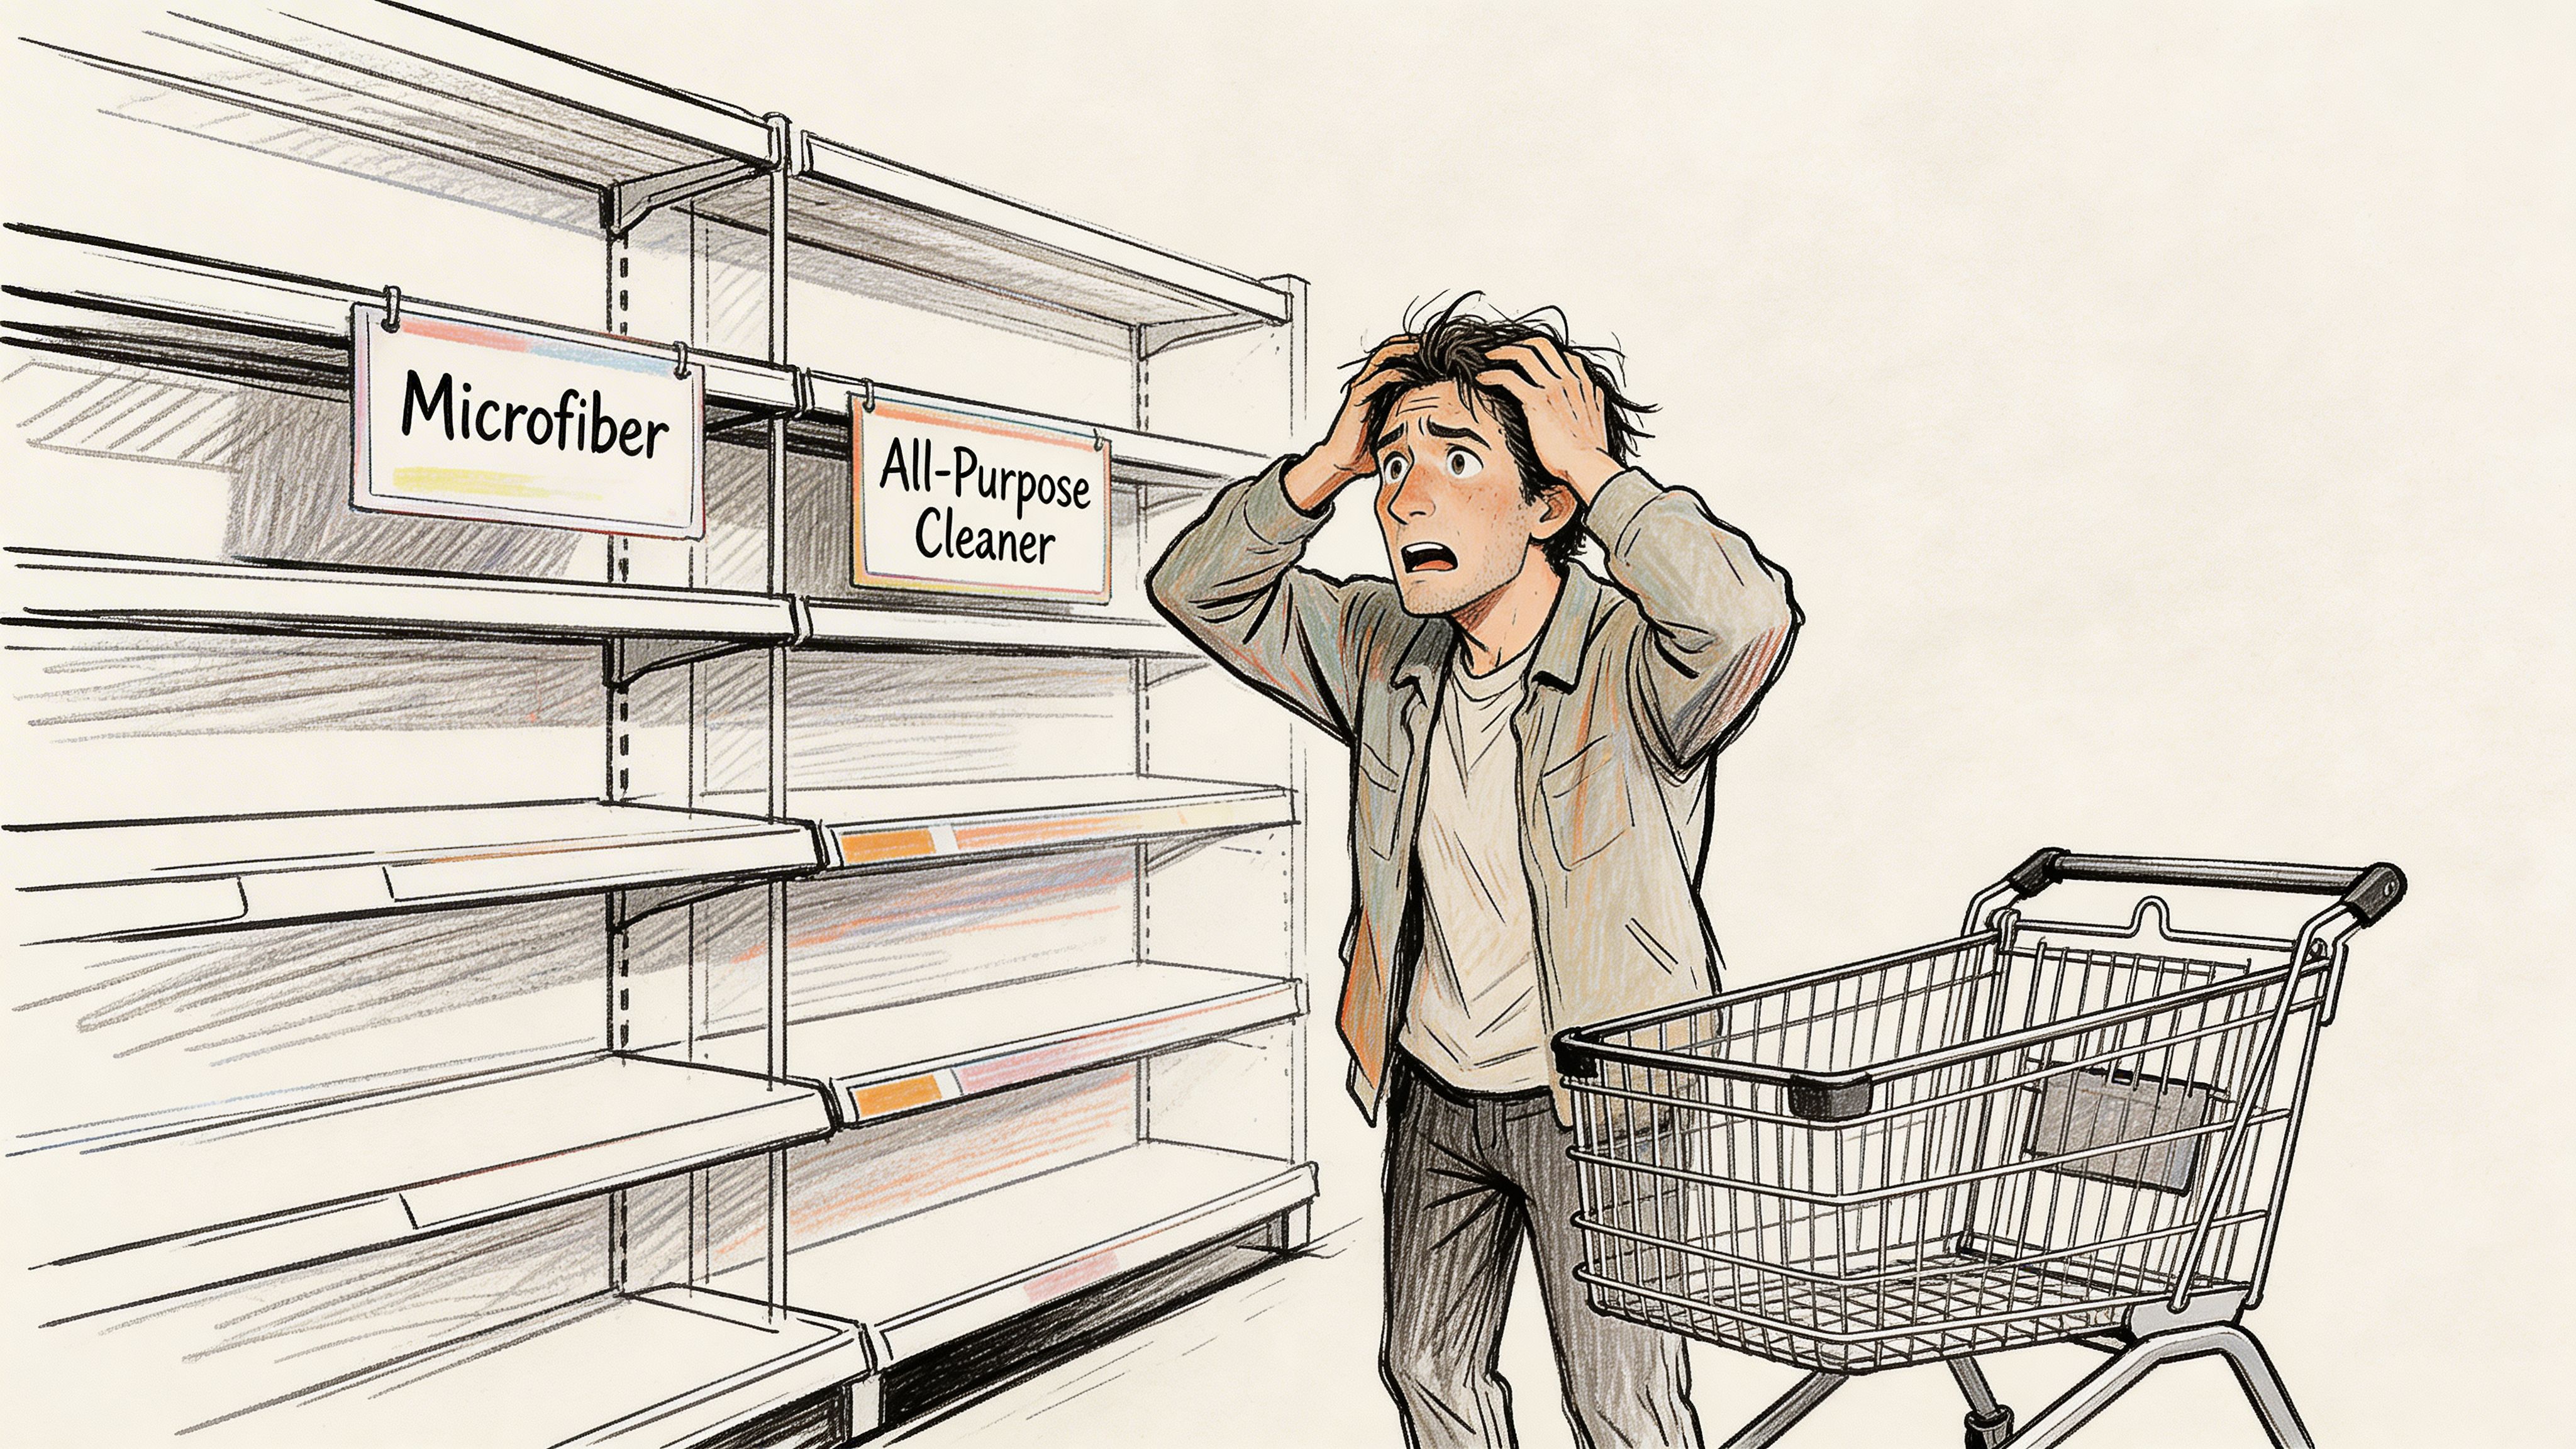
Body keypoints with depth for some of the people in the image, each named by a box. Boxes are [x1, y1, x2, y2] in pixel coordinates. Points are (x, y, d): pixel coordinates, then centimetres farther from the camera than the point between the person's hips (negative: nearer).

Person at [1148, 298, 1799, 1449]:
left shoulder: (1635, 660, -22)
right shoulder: (1385, 650, -3)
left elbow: (1743, 618, -45)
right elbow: (1199, 592, 1)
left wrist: (1594, 465, -32)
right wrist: (1330, 460, -13)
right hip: (1432, 1094, 6)